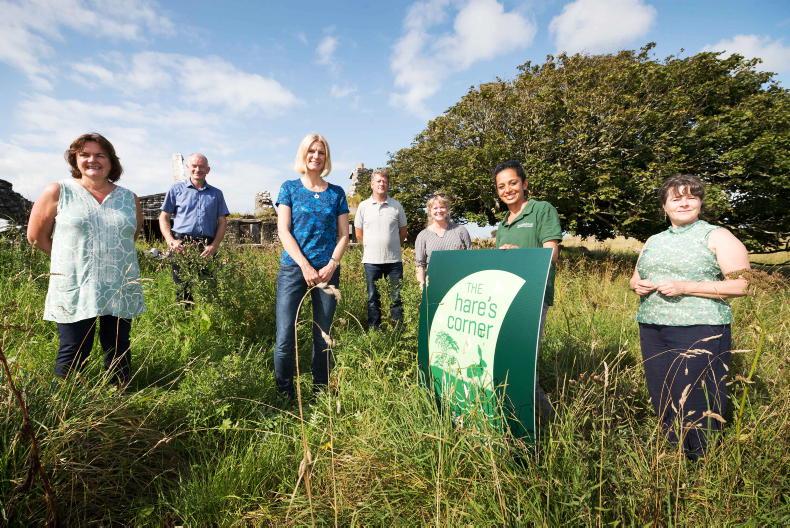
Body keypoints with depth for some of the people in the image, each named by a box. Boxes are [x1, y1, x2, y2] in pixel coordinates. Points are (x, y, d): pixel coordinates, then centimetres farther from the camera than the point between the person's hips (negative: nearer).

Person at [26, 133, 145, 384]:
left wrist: (112, 257, 13)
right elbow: (36, 236, 7)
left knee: (119, 355, 10)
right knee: (73, 356, 2)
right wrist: (70, 259, 8)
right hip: (74, 290, -2)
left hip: (122, 291, 3)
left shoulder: (129, 198, 8)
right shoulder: (58, 192, 2)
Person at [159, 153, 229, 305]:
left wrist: (214, 246, -4)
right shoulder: (177, 189, 13)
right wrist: (171, 241, -5)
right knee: (182, 289, -1)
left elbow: (222, 222, 10)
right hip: (181, 246, -1)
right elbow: (163, 217, 11)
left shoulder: (216, 194, 15)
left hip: (206, 248, 1)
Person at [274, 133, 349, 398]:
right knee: (285, 338, -6)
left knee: (323, 336, 8)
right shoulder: (290, 188, 6)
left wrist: (331, 265, -8)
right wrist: (305, 266, -12)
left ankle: (321, 394, 21)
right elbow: (283, 231, -2)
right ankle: (284, 396, 11)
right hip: (293, 269, -1)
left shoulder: (336, 193, 11)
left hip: (328, 272, 2)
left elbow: (344, 234, 7)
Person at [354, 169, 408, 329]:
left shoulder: (396, 205, 3)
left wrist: (391, 245, 10)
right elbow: (358, 233, 9)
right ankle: (374, 331, 19)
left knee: (396, 297, 5)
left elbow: (403, 232, 12)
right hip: (371, 260, 0)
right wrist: (371, 247, 9)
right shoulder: (363, 206, 3)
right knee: (373, 298, 8)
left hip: (394, 260, 0)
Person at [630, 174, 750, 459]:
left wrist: (685, 288, -17)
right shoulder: (654, 241, 16)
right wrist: (637, 285, 0)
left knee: (695, 404, -4)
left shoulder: (717, 236, 1)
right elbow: (635, 277, 24)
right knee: (662, 401, 10)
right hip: (651, 330, 5)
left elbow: (743, 284, -7)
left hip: (699, 331, -5)